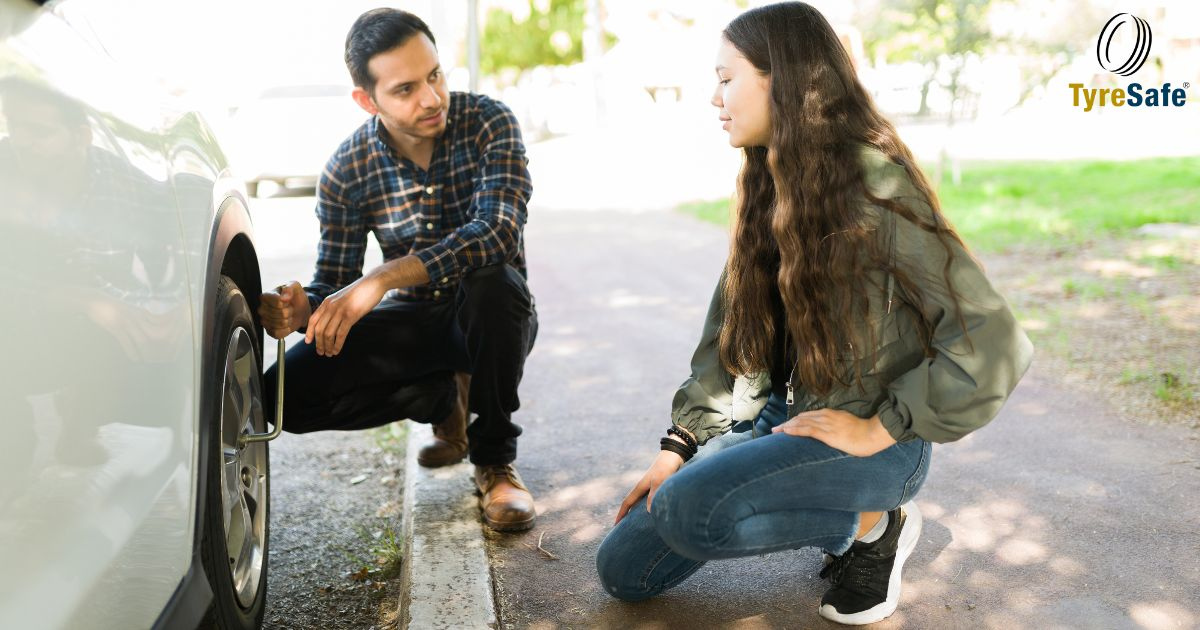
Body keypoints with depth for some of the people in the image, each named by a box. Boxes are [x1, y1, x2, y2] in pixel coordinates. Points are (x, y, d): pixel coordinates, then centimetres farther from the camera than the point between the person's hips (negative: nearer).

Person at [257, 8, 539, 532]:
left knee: (492, 282, -38)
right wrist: (303, 309, -33)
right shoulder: (347, 171, -11)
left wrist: (383, 279, -42)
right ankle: (444, 401, 8)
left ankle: (495, 460, -14)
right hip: (414, 322, 3)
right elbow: (333, 282, -7)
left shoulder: (488, 123, -18)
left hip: (490, 314, -2)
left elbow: (499, 231, -33)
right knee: (289, 391, -17)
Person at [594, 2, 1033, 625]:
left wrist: (878, 430, -19)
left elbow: (991, 345, -22)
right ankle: (835, 516, 14)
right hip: (781, 417, 8)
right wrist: (681, 444, 3)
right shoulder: (770, 187, 6)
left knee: (687, 509, -31)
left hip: (866, 439, -8)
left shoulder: (876, 187, -18)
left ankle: (872, 524, -5)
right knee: (623, 568, 4)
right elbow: (728, 330, 9)